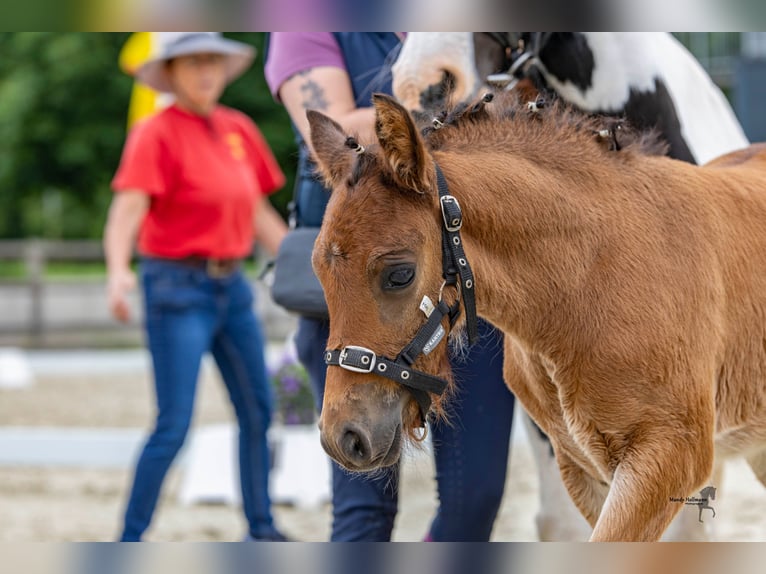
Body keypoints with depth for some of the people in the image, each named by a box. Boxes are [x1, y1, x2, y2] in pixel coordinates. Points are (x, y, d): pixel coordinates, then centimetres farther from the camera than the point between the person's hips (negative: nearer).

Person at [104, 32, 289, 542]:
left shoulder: (238, 129, 8)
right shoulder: (156, 133, -12)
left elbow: (260, 215, 17)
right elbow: (128, 209, -24)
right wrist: (118, 269, -41)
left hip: (232, 288, 7)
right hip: (179, 289, -7)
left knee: (258, 412, 14)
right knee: (174, 426, -10)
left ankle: (261, 529, 28)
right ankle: (129, 542, -2)